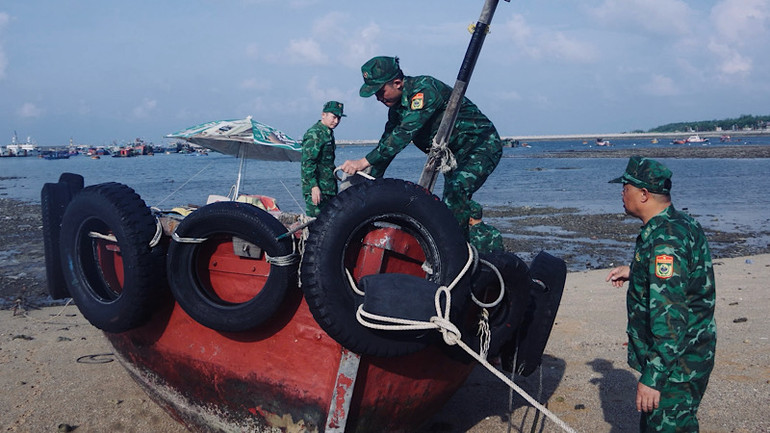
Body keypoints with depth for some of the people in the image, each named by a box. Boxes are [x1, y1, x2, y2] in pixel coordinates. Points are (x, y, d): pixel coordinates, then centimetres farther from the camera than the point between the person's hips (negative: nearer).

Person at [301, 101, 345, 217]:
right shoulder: (314, 134, -13)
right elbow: (307, 162, -20)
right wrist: (314, 186, -26)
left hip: (328, 188, 10)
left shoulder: (328, 133, 18)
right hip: (316, 189, -10)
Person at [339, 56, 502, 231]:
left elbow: (405, 133, -36)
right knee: (448, 206, 9)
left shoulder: (424, 89, -27)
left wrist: (364, 162, -39)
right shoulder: (397, 106, 2)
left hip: (482, 145, -9)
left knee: (456, 190, -30)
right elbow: (387, 143, 10)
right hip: (453, 154, 10)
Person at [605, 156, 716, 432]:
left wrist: (652, 378, -29)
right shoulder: (682, 224, 8)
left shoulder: (665, 239, -25)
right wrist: (633, 272, 26)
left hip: (675, 365, -11)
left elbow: (669, 316, -30)